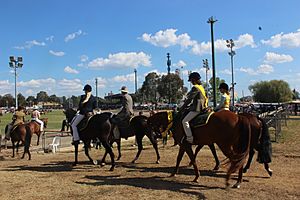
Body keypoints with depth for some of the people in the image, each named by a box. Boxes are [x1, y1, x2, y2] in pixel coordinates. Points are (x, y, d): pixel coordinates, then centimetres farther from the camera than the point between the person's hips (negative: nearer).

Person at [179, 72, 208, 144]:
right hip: (202, 108, 11)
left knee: (185, 121, -14)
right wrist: (189, 107, 21)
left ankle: (190, 138, -18)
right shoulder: (201, 87, 17)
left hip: (197, 109, -11)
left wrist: (182, 108, -4)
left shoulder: (195, 88, -13)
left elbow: (189, 99, -13)